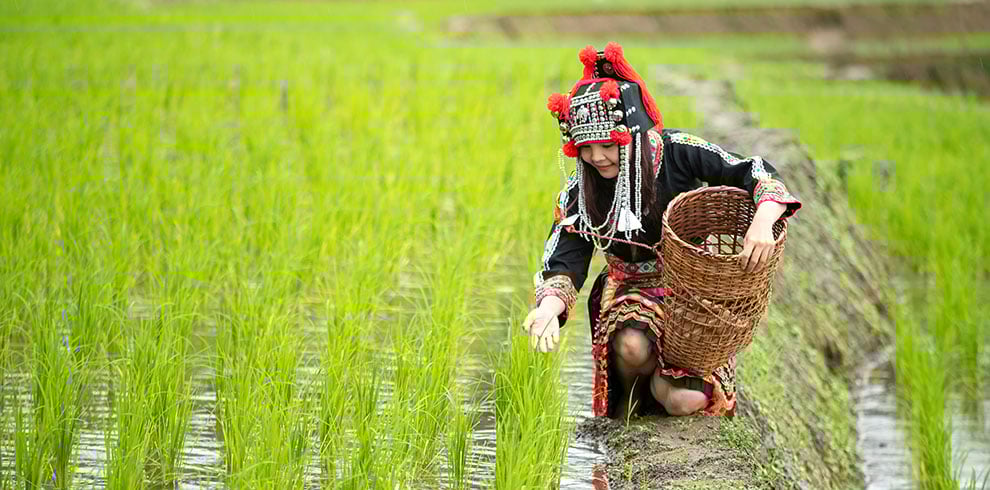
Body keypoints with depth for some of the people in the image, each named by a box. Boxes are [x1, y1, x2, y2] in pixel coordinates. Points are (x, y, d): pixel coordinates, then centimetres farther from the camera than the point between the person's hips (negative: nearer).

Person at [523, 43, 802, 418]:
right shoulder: (580, 192, -11)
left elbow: (759, 175, -20)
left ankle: (657, 381, 18)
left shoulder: (677, 152, -18)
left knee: (687, 402, -21)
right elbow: (564, 264, -15)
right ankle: (629, 391, 4)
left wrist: (763, 222, -43)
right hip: (631, 289, 1)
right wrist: (548, 309, -39)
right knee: (631, 349, -34)